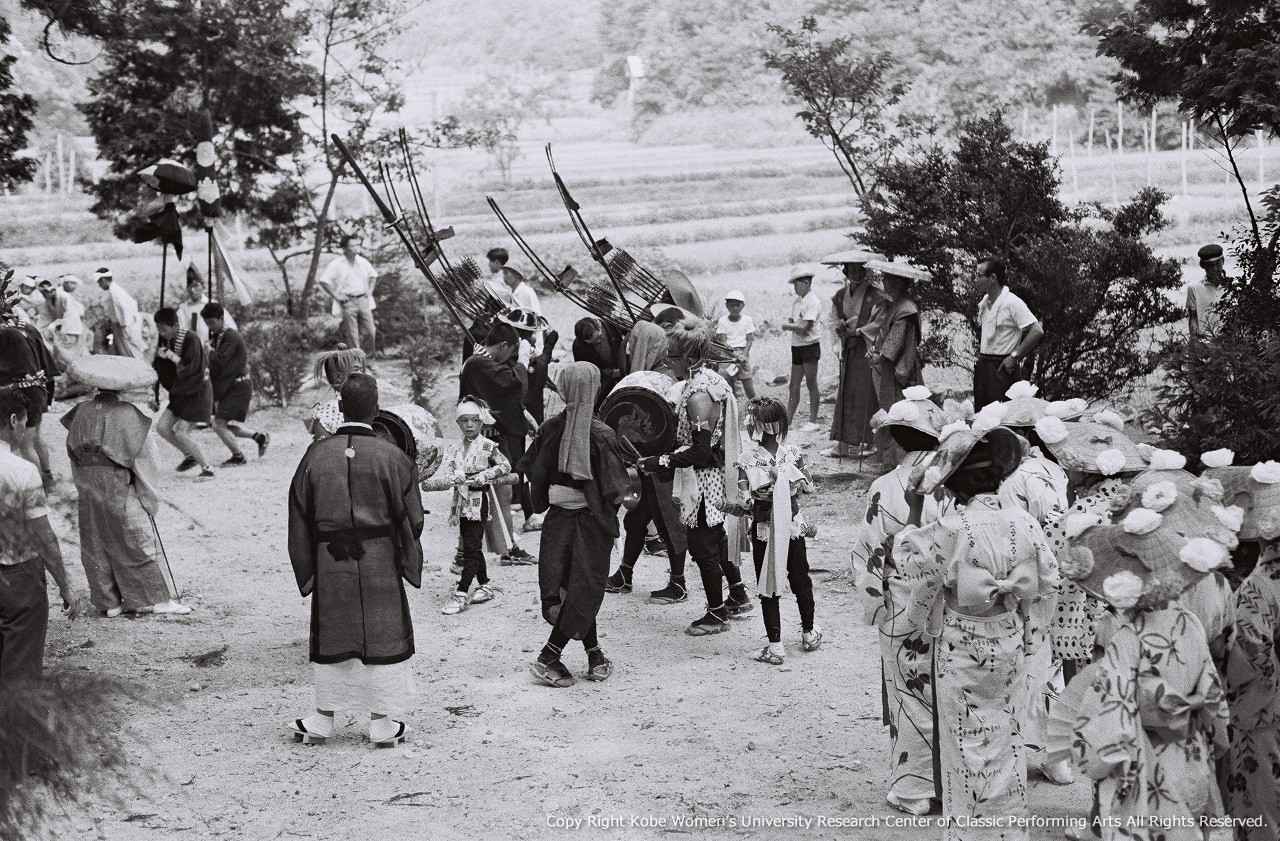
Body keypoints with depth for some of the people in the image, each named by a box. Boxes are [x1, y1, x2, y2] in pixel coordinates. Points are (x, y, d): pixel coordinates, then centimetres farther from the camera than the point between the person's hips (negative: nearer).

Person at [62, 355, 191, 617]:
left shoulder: (81, 413, -3)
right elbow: (141, 458, -12)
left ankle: (109, 602, 18)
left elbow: (74, 453, 6)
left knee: (96, 546, 13)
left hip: (89, 492, 4)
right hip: (121, 492, -4)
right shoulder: (128, 415, -16)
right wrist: (150, 497, -2)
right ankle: (157, 598, 11)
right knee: (139, 541, 7)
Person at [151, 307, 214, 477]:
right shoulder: (164, 340, 0)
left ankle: (206, 467, -1)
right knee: (162, 426, 0)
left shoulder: (191, 340, -21)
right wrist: (154, 396, 3)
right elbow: (157, 368, 6)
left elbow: (191, 370, -25)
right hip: (179, 393, 8)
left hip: (196, 393, -8)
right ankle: (189, 456, 18)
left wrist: (171, 355, -24)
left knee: (181, 432, -13)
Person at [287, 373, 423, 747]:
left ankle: (323, 719, 20)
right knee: (382, 636, 8)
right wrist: (409, 561, 11)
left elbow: (299, 517, 4)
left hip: (330, 561, 2)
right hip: (379, 560, -2)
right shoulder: (391, 457, -9)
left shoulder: (316, 455, -3)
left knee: (331, 637, 13)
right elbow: (411, 516, -3)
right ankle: (381, 722, 13)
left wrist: (306, 568, 12)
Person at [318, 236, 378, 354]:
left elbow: (373, 275, 25)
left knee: (371, 332, 1)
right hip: (348, 303, -4)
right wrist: (336, 295, -10)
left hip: (363, 301, 4)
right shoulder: (337, 264, -6)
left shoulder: (362, 261, 8)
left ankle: (369, 354, 17)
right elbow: (323, 281, -8)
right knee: (352, 337, -1)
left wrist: (370, 290, 11)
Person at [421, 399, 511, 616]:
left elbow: (505, 466, -2)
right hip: (461, 500, 6)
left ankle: (461, 594, -11)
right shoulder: (453, 448, 9)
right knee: (472, 547, 13)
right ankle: (485, 586, 26)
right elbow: (444, 473, 0)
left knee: (471, 547, -9)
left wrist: (485, 475, -15)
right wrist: (429, 482, -19)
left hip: (479, 501, -6)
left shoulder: (487, 446, -4)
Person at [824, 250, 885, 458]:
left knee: (866, 396, -5)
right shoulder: (840, 296, 12)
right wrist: (841, 327, -9)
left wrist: (858, 331, -17)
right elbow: (835, 322, 13)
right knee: (845, 396, 5)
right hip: (848, 351, 5)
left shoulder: (875, 296, -6)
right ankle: (843, 443, 7)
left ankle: (868, 442, 1)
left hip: (867, 350, -5)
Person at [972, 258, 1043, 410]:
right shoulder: (984, 302, 10)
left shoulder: (1012, 303, -15)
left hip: (1002, 367, -8)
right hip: (983, 367, 8)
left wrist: (1014, 357, -17)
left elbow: (1037, 331, -19)